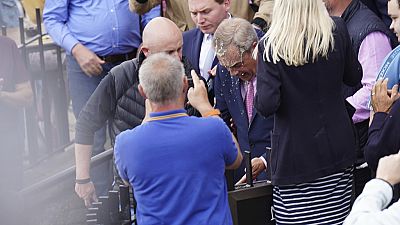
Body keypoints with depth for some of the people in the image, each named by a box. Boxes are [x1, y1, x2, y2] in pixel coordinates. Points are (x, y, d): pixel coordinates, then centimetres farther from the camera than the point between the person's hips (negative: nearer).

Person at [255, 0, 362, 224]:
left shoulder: (271, 45, -12)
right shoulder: (337, 30, -3)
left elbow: (267, 105, -17)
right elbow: (354, 77, 11)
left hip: (295, 154, -3)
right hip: (337, 145, 3)